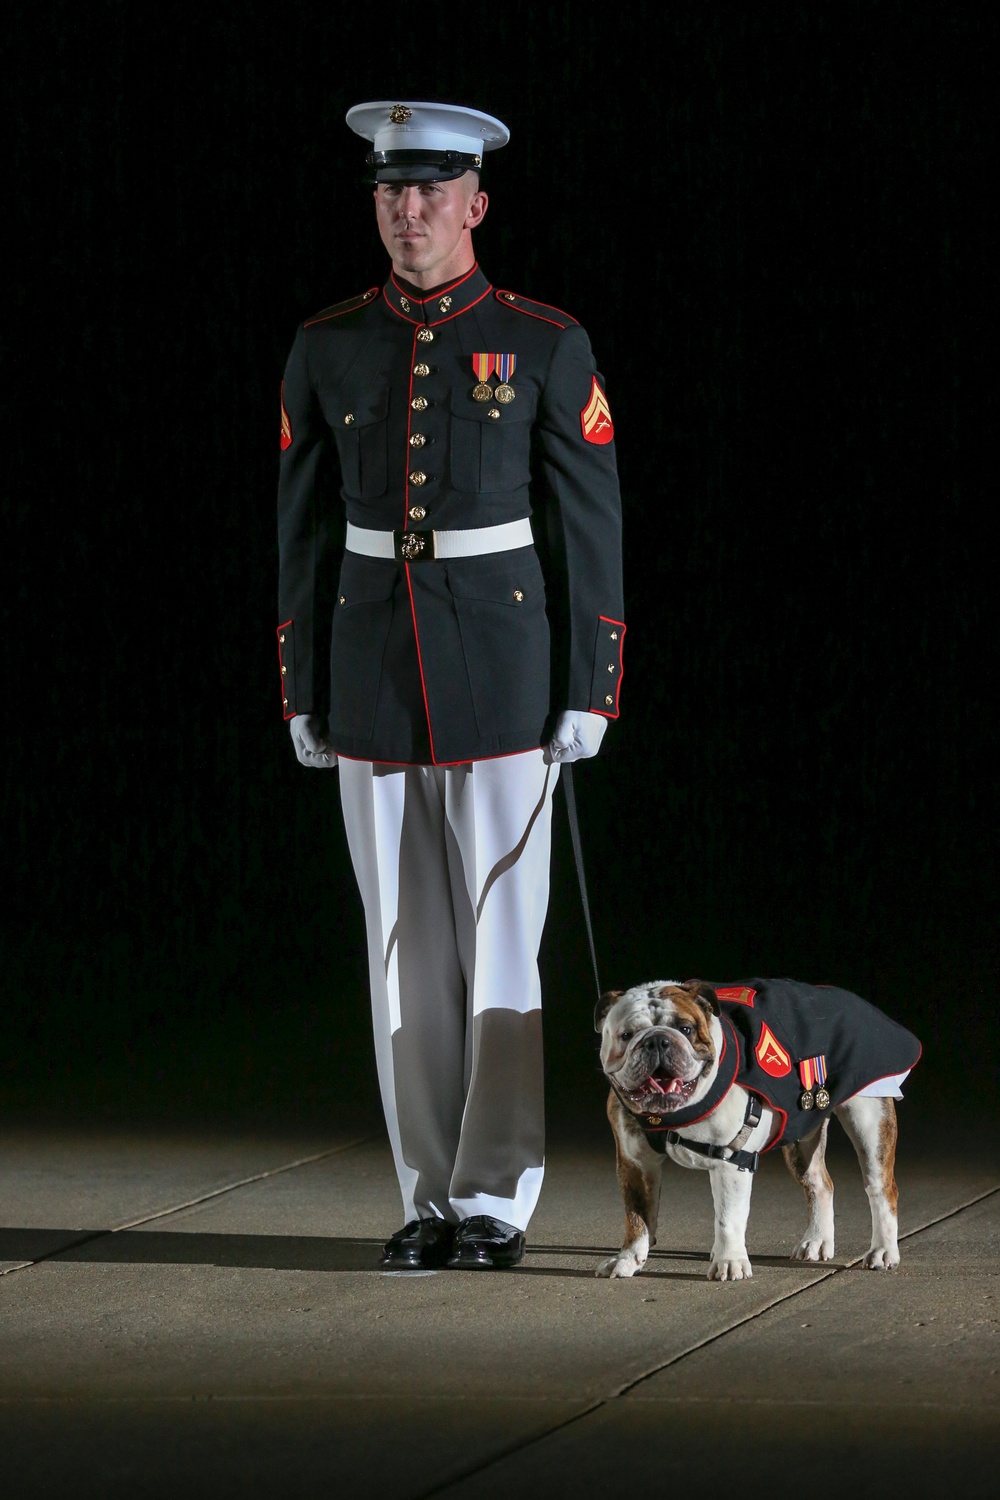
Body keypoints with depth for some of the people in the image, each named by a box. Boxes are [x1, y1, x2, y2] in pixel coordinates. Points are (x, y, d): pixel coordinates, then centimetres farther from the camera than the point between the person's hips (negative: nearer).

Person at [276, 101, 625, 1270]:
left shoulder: (545, 348, -2)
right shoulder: (326, 351, 6)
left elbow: (589, 530, -1)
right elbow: (304, 533, 10)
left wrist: (589, 692, -6)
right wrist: (302, 693, 7)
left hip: (505, 679, -3)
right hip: (373, 680, 3)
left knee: (503, 936, -3)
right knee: (406, 946, 5)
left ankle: (495, 1198, 3)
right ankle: (431, 1199, 12)